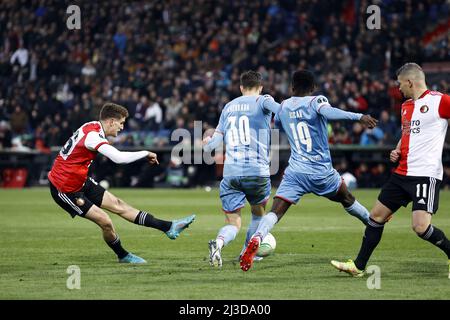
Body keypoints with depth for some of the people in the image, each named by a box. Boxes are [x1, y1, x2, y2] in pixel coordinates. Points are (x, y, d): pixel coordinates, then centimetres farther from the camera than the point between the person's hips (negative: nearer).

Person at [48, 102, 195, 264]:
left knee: (118, 205, 6)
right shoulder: (92, 136, -28)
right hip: (64, 190, -9)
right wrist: (146, 153, -24)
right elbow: (119, 158, -38)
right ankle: (122, 256, 17)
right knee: (105, 221, -8)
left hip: (80, 182, 9)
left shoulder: (94, 126, 1)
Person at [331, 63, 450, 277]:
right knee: (376, 216, 9)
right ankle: (358, 266, 18)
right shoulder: (405, 106, 16)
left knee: (421, 226, -19)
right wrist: (397, 151, 11)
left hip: (426, 174, -8)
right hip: (402, 174, 8)